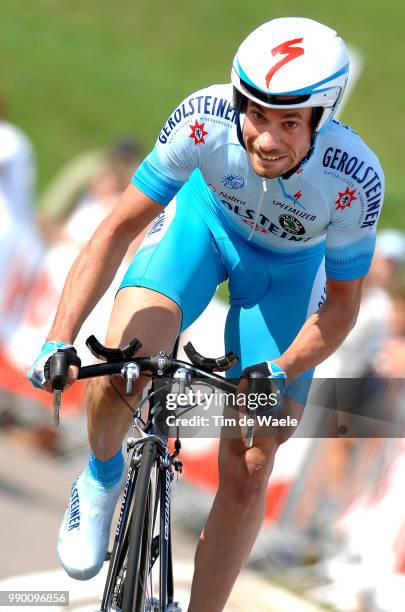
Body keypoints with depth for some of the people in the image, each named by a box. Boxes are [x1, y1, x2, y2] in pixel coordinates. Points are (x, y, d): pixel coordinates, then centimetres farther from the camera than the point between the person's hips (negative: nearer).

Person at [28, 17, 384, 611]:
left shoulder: (354, 178, -36)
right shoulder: (206, 119, -36)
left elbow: (343, 302, -19)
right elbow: (118, 229, -26)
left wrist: (277, 374, -32)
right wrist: (59, 341, -34)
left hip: (288, 264, 0)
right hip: (204, 217, 0)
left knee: (249, 469, -2)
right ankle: (102, 480, 5)